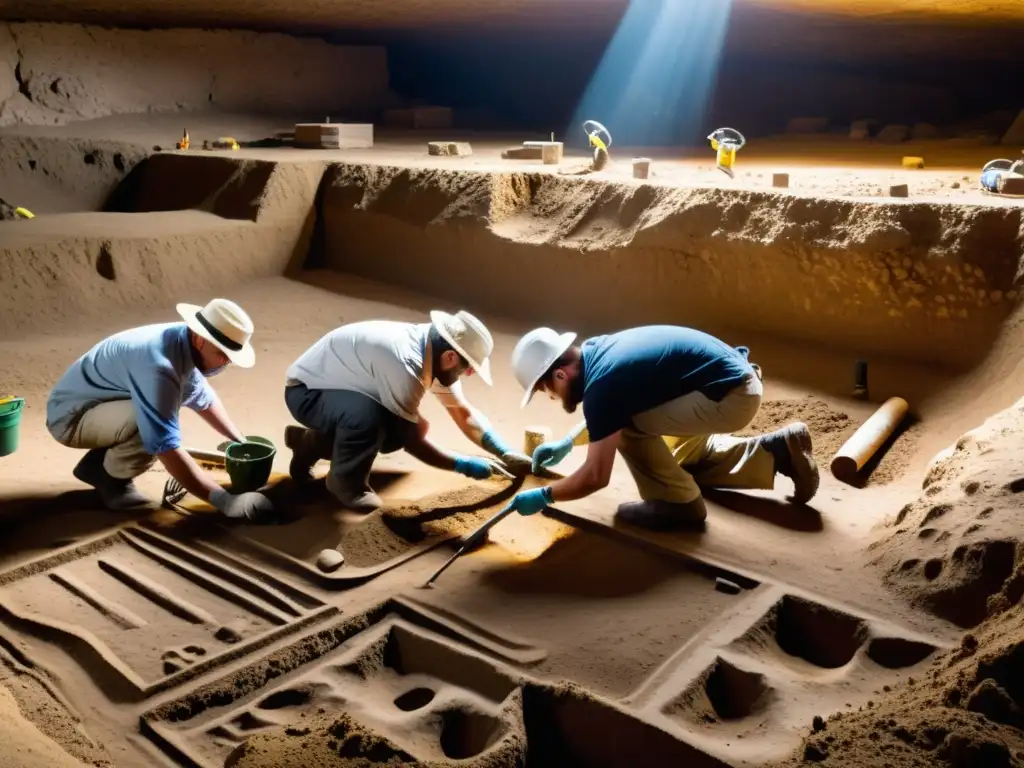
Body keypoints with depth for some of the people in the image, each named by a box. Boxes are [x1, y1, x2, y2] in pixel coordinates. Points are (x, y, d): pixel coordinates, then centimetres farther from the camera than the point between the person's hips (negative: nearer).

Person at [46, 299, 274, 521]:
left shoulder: (184, 344, -6)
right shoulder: (158, 366, -33)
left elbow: (203, 398, 15)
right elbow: (167, 449, -36)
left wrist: (241, 442, 13)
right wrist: (224, 500, -36)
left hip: (99, 407, 9)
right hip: (71, 416, -9)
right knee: (153, 424, -31)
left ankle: (100, 464, 12)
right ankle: (110, 476, -4)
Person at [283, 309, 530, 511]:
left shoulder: (435, 351, -8)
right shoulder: (404, 363, -35)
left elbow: (465, 413, 2)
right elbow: (411, 441, -26)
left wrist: (507, 454, -9)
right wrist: (465, 465, -18)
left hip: (341, 389, 9)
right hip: (307, 392, -9)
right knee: (369, 417, -36)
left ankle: (312, 443, 15)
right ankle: (346, 481, -5)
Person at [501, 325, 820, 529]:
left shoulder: (602, 384, -22)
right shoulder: (594, 351, 5)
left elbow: (596, 476, -18)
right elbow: (606, 414, 26)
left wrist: (543, 496, -6)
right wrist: (568, 441, 20)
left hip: (731, 396, -10)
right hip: (737, 381, 10)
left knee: (630, 426, -12)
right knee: (688, 457, 29)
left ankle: (677, 502, 1)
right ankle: (779, 451, 23)